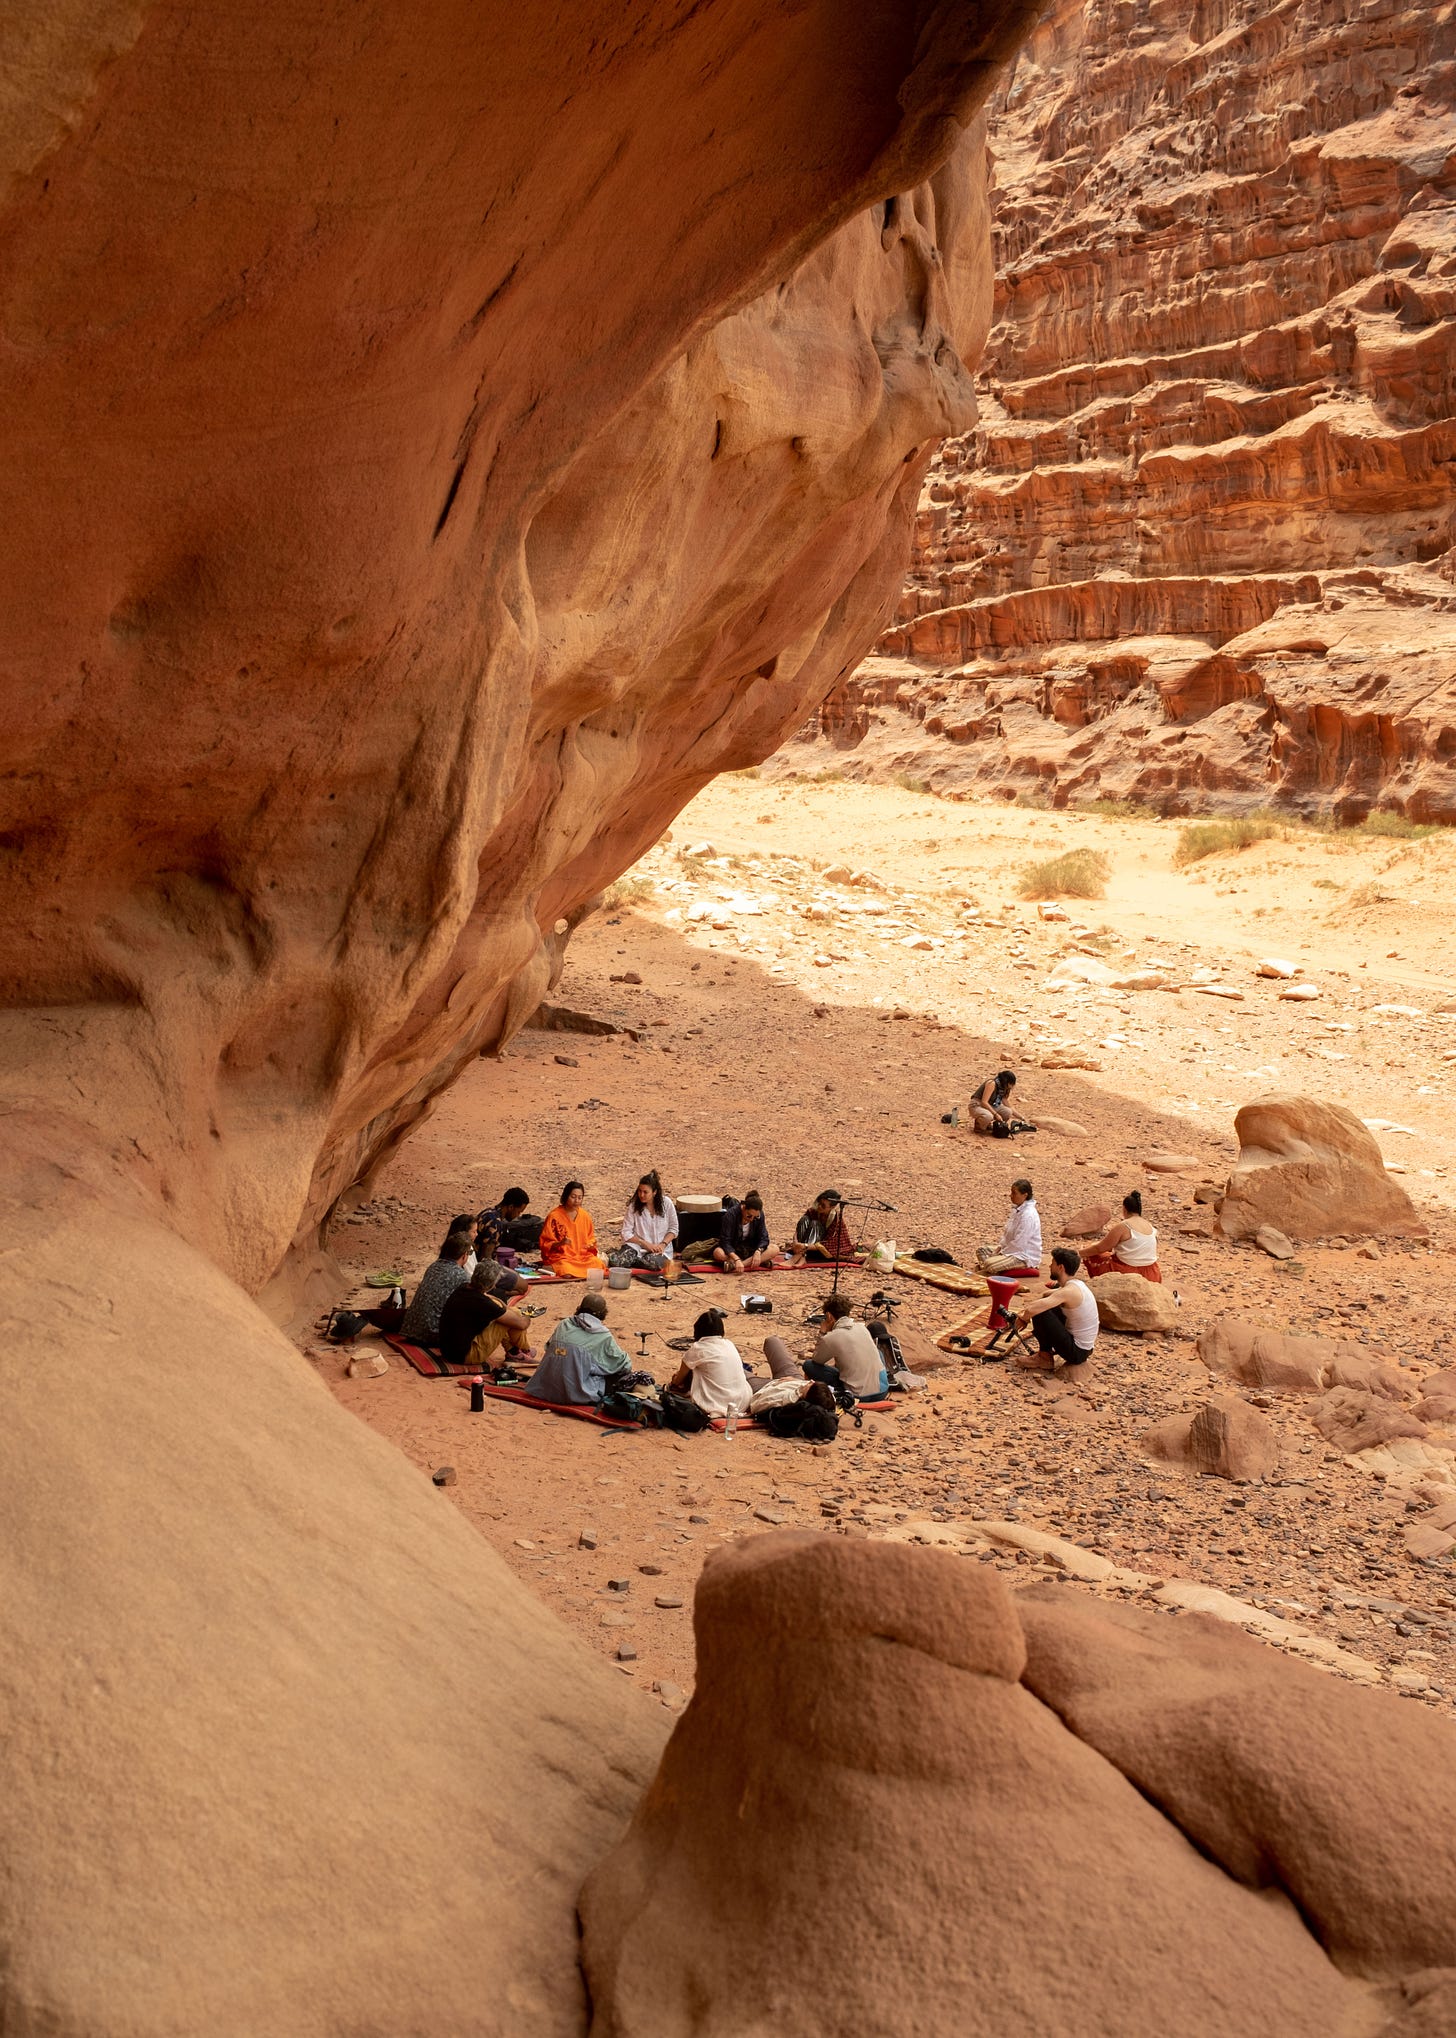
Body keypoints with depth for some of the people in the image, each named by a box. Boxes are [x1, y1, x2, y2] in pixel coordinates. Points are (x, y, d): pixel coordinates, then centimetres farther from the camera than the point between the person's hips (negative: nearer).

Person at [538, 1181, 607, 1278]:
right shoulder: (554, 1216, -5)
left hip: (583, 1255, 6)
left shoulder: (585, 1215, 9)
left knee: (599, 1264, -25)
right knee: (568, 1273, -37)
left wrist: (591, 1245, -3)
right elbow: (545, 1244, -3)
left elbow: (590, 1238, 21)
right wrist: (560, 1243, -22)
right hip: (561, 1257, -6)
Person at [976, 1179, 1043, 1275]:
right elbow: (1007, 1231, 16)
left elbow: (1019, 1243, -24)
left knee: (989, 1264, -27)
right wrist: (1001, 1246, 2)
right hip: (1014, 1249, 10)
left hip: (1025, 1256, -10)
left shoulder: (1028, 1215, -25)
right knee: (981, 1249, 12)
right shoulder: (1017, 1209, 6)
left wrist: (1001, 1252, -15)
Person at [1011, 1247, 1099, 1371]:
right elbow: (1047, 1295, 26)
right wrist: (1027, 1306, 13)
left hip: (1076, 1352, -9)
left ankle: (1046, 1359, 1)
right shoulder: (1077, 1284, 6)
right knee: (1046, 1306, 17)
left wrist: (1021, 1319, -8)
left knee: (1039, 1313, -16)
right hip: (1084, 1349, 9)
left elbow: (1032, 1310, -30)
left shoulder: (1069, 1291, -24)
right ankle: (1045, 1351, 20)